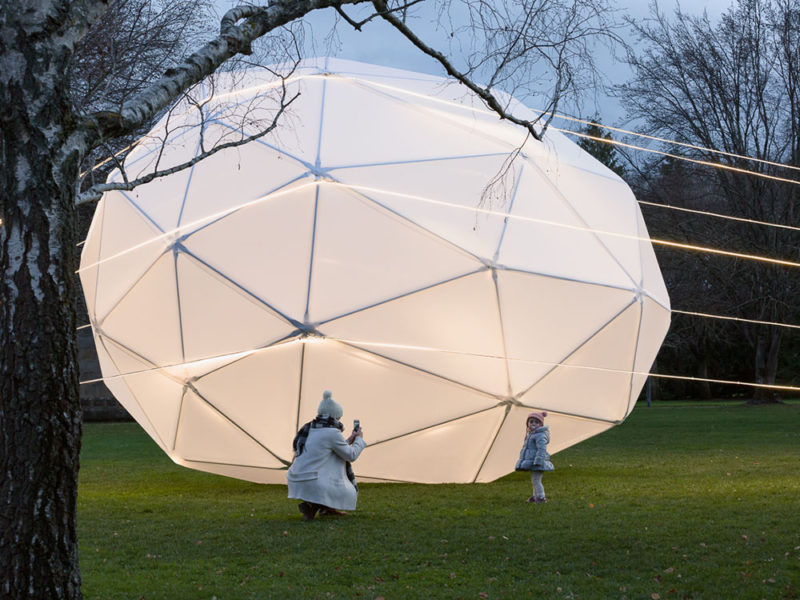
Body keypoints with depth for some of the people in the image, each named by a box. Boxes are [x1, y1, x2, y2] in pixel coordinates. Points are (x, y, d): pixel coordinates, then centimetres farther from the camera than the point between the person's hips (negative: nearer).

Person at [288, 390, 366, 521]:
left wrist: (349, 440, 30)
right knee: (351, 495, 11)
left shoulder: (309, 428, 12)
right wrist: (359, 439, 15)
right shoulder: (332, 433, -12)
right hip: (312, 484, -8)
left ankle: (327, 508, 24)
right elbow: (351, 456, -1)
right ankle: (312, 506, -6)